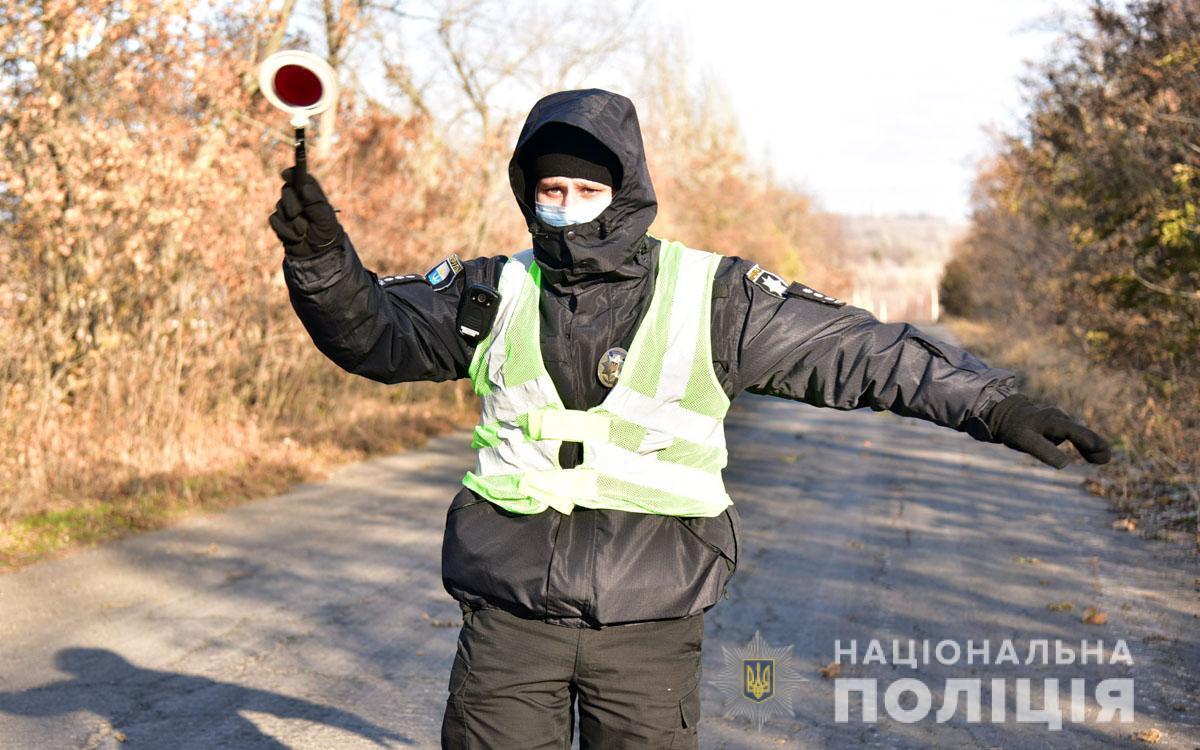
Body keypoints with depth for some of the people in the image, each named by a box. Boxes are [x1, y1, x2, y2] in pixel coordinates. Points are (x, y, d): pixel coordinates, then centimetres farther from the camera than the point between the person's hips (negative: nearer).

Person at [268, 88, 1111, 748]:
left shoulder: (710, 296, -2)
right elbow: (370, 327, 8)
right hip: (510, 616, 1)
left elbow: (859, 350, -4)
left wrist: (992, 402, -11)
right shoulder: (497, 294, 5)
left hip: (649, 623, -1)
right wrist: (320, 256, -11)